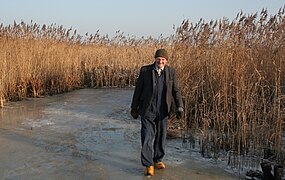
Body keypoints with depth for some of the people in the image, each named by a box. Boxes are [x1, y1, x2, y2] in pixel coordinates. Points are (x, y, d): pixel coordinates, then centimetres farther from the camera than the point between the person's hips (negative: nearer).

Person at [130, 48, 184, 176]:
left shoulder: (171, 72, 0)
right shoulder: (145, 70, -5)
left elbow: (175, 91, 3)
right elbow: (138, 89, 1)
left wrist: (179, 107, -7)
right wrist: (134, 107, 3)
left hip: (163, 111, 2)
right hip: (147, 110, -2)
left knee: (161, 137, 12)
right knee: (147, 137, -4)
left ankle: (158, 160, 32)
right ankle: (148, 165, 5)